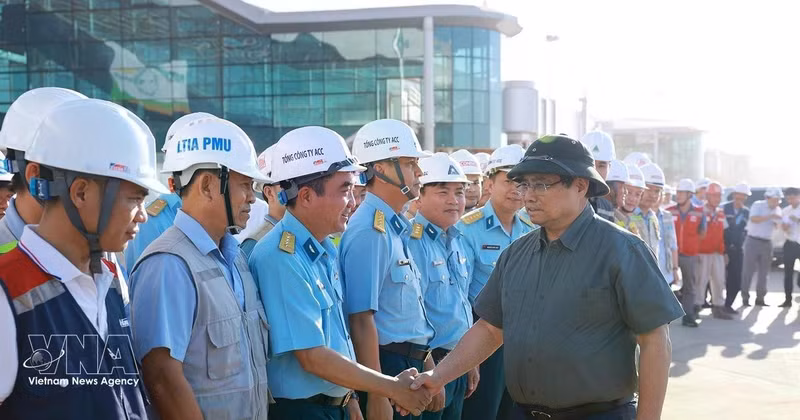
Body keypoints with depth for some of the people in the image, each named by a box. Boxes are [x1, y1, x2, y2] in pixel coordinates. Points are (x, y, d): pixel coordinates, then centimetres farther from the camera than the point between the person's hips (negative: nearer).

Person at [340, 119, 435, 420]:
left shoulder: (398, 228, 11)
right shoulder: (369, 232, -19)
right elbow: (361, 319, -22)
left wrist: (428, 370, 19)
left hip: (410, 365, 9)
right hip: (387, 365, -9)